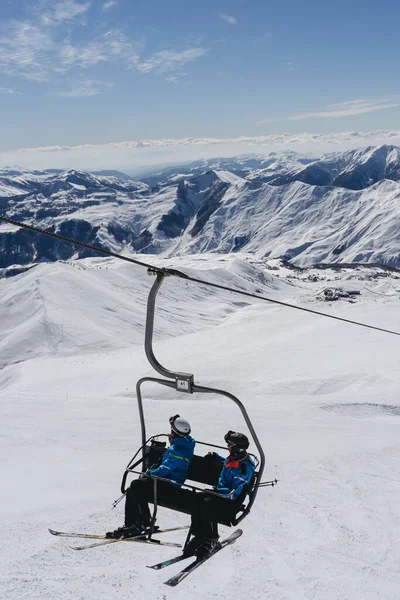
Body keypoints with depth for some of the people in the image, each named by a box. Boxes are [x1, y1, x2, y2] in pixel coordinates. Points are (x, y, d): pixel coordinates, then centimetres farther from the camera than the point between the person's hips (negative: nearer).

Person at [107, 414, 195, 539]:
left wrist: (147, 474, -7)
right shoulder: (183, 445, 10)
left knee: (137, 486, -22)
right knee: (132, 491, 5)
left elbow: (163, 471, -22)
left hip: (169, 489, -11)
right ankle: (129, 525, 9)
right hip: (168, 484, 11)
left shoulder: (178, 451, -23)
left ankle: (143, 522, -8)